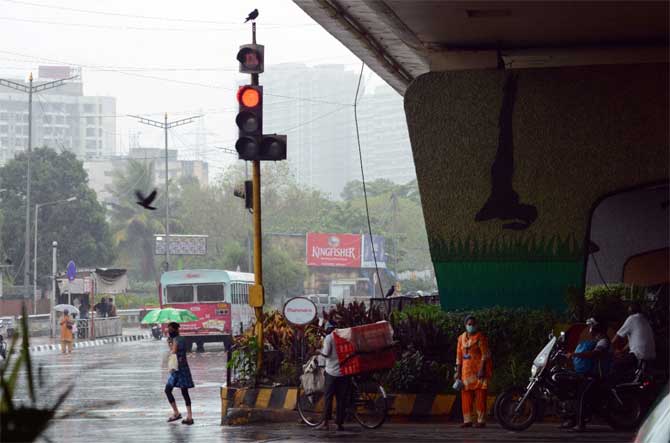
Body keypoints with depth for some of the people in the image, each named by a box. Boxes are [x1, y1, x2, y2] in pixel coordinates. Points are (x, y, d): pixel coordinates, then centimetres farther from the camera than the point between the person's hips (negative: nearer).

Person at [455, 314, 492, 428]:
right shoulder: (461, 338, 13)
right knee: (466, 396, 2)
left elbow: (485, 354, -9)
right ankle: (467, 420, 7)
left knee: (480, 396, -6)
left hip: (479, 370, -5)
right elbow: (459, 356, 16)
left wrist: (481, 369, -17)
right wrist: (458, 372, 10)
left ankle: (481, 420, -5)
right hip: (467, 371, 6)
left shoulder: (480, 337, -4)